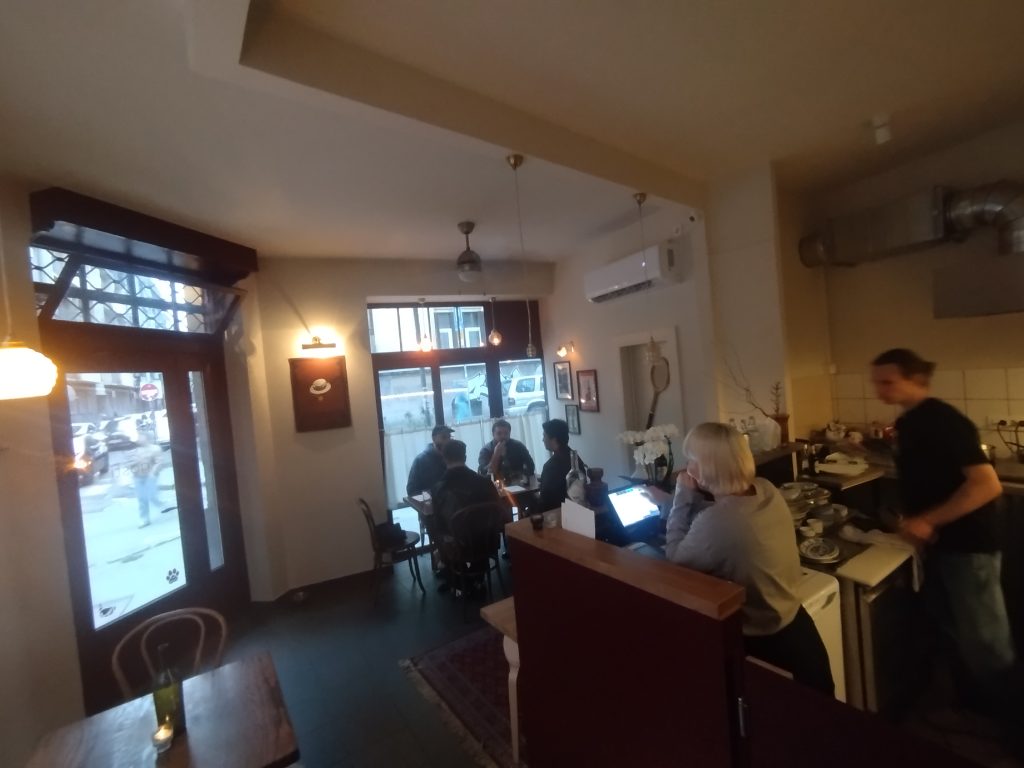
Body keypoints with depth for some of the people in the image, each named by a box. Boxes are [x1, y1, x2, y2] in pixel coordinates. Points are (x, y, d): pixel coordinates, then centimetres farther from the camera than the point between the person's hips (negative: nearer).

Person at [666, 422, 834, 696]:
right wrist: (693, 496, -5)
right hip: (795, 626, 7)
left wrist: (683, 495, -15)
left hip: (764, 644, -7)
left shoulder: (716, 523, -39)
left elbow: (675, 558, -18)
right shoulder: (765, 489, -13)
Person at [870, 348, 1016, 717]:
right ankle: (969, 706, 41)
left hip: (968, 545, -9)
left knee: (984, 641, 8)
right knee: (952, 632, 22)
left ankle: (999, 715, 30)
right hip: (938, 544, 9)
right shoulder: (907, 422, 5)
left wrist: (927, 520, -25)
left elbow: (987, 484, -26)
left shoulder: (943, 421, -21)